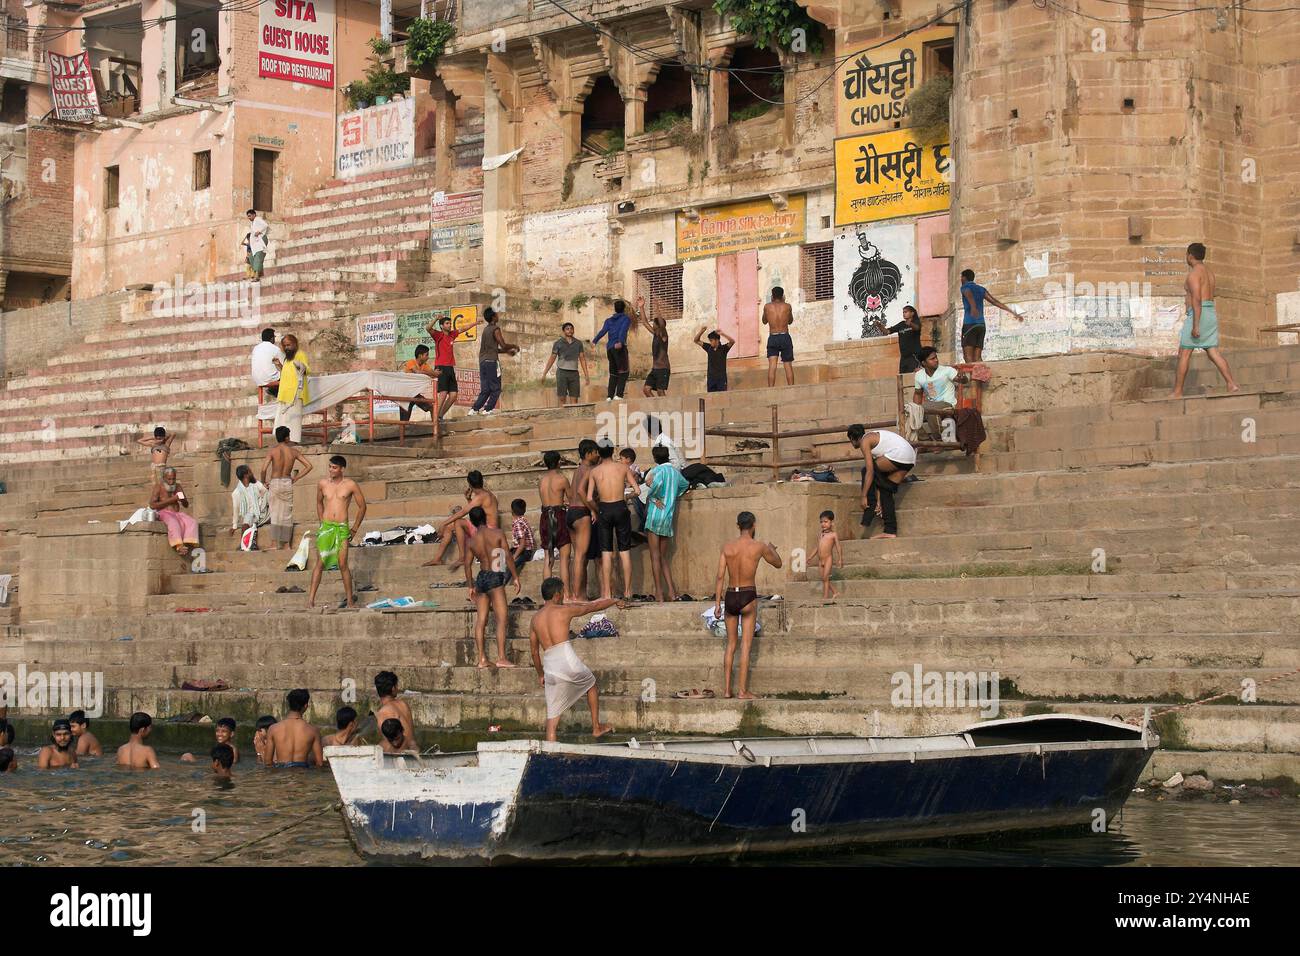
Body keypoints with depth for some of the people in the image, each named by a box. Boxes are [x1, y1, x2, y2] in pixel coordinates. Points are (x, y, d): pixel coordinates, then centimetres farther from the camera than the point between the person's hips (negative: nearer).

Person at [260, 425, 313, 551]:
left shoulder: (272, 451, -9)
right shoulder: (293, 451, 0)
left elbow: (264, 469, -19)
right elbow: (309, 466, 2)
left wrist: (263, 482, -2)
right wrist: (296, 478, 8)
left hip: (275, 483, -2)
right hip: (288, 484, 2)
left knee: (275, 514, 2)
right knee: (287, 514, 11)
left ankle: (275, 544, -4)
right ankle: (287, 543, 14)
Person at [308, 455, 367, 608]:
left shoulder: (350, 485, -1)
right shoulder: (322, 484, 7)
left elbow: (362, 506, 8)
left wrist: (354, 529, 8)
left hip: (342, 528, -2)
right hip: (326, 527, 2)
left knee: (343, 564, -6)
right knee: (320, 562, -5)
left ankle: (350, 600, 5)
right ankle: (311, 599, -6)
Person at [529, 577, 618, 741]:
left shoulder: (535, 619, 15)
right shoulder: (565, 610, 3)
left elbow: (534, 650, 21)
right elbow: (594, 606, 16)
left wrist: (540, 674, 33)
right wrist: (614, 601, 33)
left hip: (550, 666, 3)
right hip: (568, 660, -3)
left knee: (553, 715, 6)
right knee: (591, 685, 27)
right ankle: (596, 727, 32)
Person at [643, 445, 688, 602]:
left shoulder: (659, 470, -6)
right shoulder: (675, 472, 14)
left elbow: (657, 483, -28)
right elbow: (685, 484, 35)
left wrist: (651, 497, -11)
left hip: (656, 514, -6)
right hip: (668, 518, 6)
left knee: (655, 555, -3)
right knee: (663, 557, 12)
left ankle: (659, 593, -6)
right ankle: (671, 591, 2)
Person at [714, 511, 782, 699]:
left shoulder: (727, 547, 1)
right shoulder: (759, 547, -6)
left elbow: (720, 576, -1)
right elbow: (778, 564, 10)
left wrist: (717, 603, 3)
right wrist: (772, 549, 31)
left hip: (731, 597, 3)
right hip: (748, 598, -3)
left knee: (731, 645, 14)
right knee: (746, 645, -1)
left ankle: (726, 689, 12)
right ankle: (743, 691, -3)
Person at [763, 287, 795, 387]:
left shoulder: (767, 307, 1)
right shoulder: (787, 306, 1)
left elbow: (764, 321, 18)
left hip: (772, 338, 0)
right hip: (785, 337, 0)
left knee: (772, 366, -7)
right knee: (788, 365, 4)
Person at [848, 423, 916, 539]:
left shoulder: (865, 441, 1)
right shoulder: (873, 436, 28)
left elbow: (870, 471, -7)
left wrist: (864, 496, -5)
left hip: (898, 455, -9)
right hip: (910, 461, 9)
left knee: (866, 471, 3)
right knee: (886, 489, 15)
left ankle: (867, 520, 0)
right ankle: (890, 531, 12)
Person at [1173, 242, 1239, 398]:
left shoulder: (1194, 273, -11)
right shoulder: (1209, 272, 19)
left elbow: (1197, 300, -20)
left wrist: (1195, 325, -24)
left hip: (1198, 315, -9)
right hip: (1211, 314, 9)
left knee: (1184, 354, -2)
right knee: (1214, 353, 2)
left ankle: (1177, 392, -1)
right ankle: (1232, 384, -12)